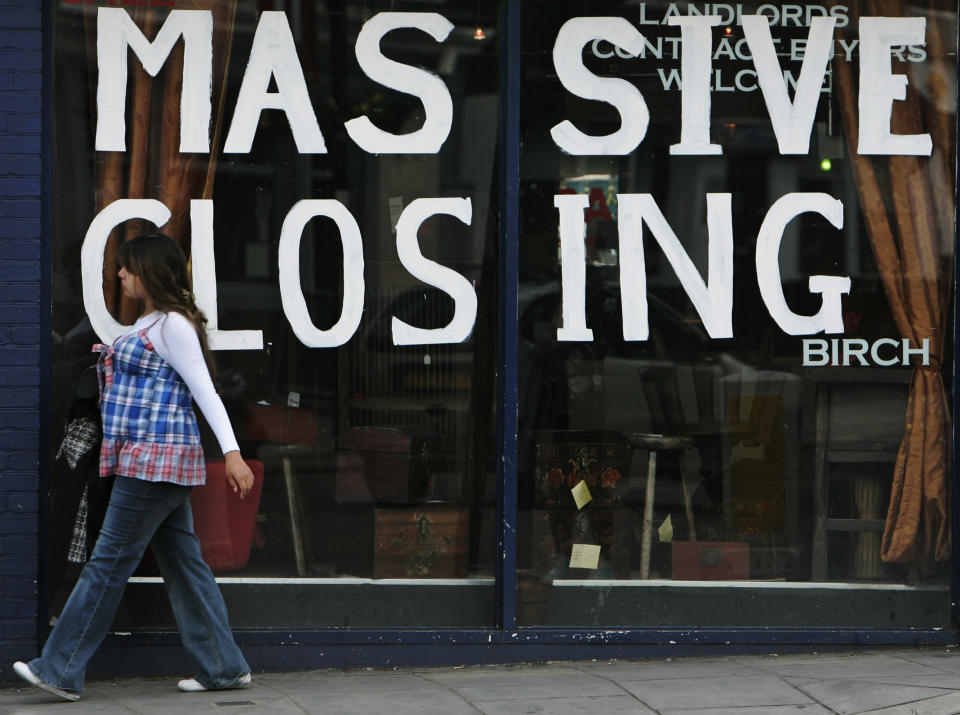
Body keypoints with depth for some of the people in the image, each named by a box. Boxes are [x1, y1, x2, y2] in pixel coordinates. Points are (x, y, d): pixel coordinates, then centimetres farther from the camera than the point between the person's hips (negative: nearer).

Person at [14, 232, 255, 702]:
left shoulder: (172, 325, -11)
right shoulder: (149, 324, 18)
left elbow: (205, 391, -16)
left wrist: (232, 452, -22)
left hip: (155, 460, -10)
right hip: (154, 463, 10)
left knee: (109, 562, -7)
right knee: (183, 564, 9)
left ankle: (61, 671, -4)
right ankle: (223, 667, 11)